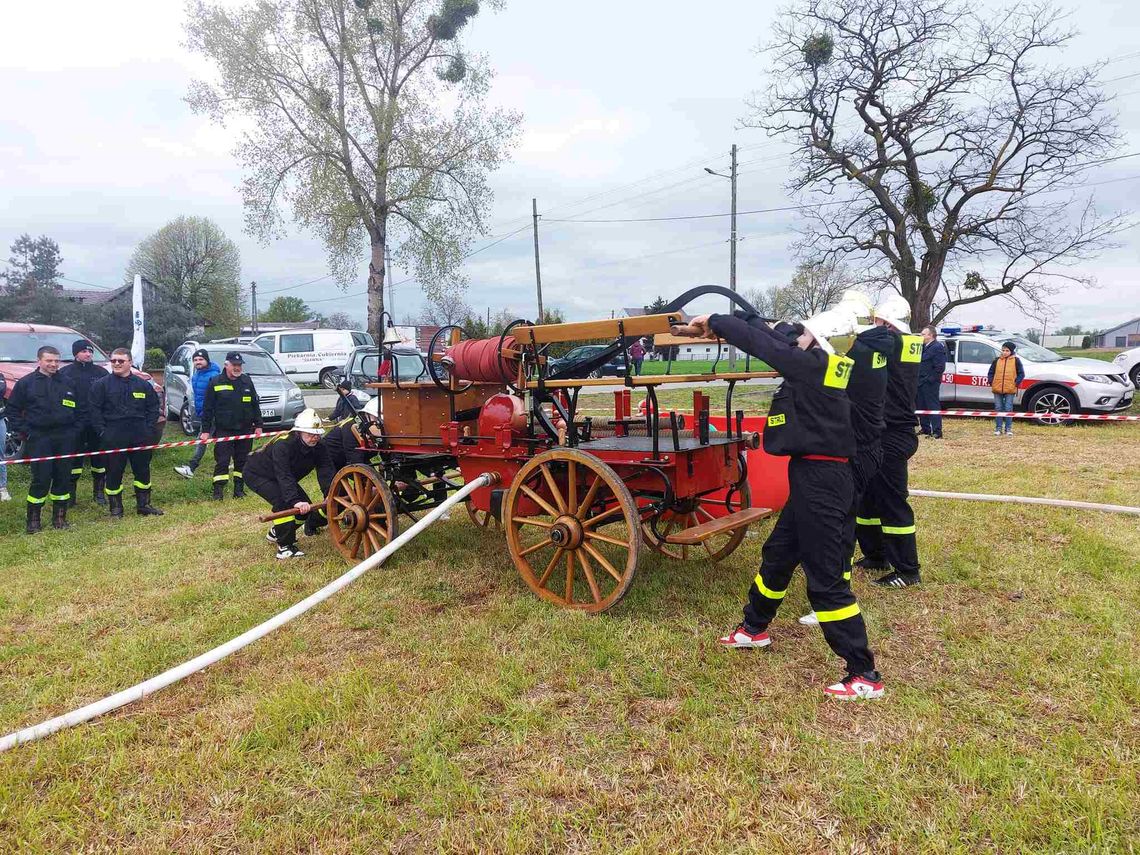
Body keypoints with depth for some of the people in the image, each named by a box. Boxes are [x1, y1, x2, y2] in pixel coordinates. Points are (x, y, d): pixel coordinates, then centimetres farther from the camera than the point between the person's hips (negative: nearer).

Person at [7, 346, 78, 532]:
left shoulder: (66, 383, 11)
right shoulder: (25, 383, 3)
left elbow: (77, 408, 18)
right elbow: (13, 409, 5)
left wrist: (74, 429, 5)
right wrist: (24, 430, -4)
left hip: (65, 438, 3)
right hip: (39, 438, -3)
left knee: (63, 477, 5)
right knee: (41, 478, -6)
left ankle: (59, 517, 15)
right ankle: (33, 519, 5)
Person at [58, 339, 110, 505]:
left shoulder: (101, 372, 6)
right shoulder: (65, 373, 2)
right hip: (74, 424, -1)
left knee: (99, 459, 8)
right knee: (73, 460, 2)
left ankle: (98, 492, 19)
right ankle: (71, 494, 11)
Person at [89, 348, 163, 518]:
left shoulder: (143, 384, 7)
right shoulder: (101, 385, 0)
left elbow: (153, 408, 11)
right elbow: (95, 411, -2)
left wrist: (149, 429, 1)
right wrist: (102, 432, -9)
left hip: (140, 437, 3)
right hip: (114, 438, -2)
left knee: (143, 471, 10)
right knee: (114, 473, 4)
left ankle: (143, 505, 21)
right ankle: (115, 508, 16)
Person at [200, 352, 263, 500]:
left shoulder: (247, 381, 8)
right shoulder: (215, 383, -2)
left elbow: (255, 404, 12)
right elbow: (207, 408, -1)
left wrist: (258, 425, 8)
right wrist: (206, 430, -3)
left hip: (245, 430, 3)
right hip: (223, 430, -3)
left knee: (242, 461, 8)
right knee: (222, 461, -3)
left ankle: (239, 489, 16)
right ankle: (218, 490, 2)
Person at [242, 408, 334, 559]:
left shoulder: (319, 448, -18)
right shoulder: (282, 445, -37)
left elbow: (326, 473, -27)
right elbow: (284, 477, -46)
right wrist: (295, 501, -57)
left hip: (283, 478, 7)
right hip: (257, 473, -7)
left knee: (306, 508, 0)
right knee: (283, 502, -30)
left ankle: (276, 533, 27)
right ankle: (285, 546, -18)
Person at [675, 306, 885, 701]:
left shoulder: (813, 364, -16)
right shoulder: (820, 365, 9)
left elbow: (759, 342, -11)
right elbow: (775, 338, 15)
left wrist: (713, 320, 4)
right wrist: (716, 326, 15)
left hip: (819, 478, -10)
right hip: (816, 475, 10)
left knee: (825, 577, -4)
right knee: (778, 553, 23)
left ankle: (864, 675, 5)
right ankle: (754, 628, 43)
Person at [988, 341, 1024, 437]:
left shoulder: (1016, 361, 1)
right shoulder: (997, 361, 7)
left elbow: (1021, 373, 3)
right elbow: (991, 372, 13)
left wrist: (1016, 383, -6)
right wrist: (991, 382, 1)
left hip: (1010, 389, -2)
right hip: (997, 389, 2)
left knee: (1008, 409, 0)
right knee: (998, 408, 6)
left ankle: (1008, 428, 8)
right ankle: (998, 427, 12)